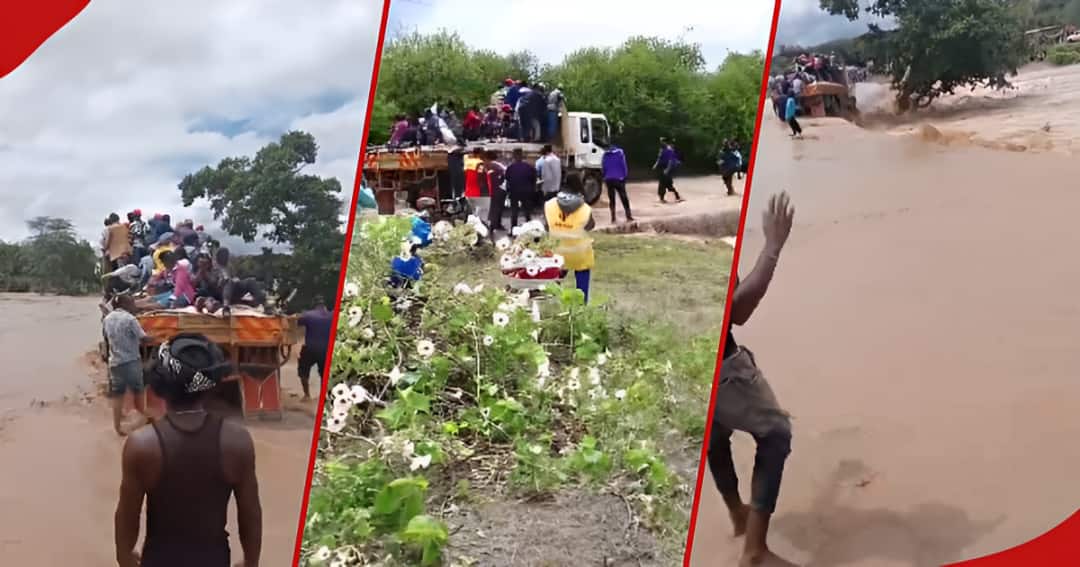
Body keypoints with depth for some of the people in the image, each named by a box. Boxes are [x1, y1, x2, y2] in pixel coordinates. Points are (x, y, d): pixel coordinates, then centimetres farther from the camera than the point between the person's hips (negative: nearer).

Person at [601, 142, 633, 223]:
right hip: (618, 179, -2)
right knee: (624, 198, 4)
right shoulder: (620, 153, 1)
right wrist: (624, 177, 5)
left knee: (611, 199, 9)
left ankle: (613, 219, 4)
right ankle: (628, 217, 1)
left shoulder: (605, 155, 9)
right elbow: (624, 166, -3)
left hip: (608, 179, 2)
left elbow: (603, 168, 8)